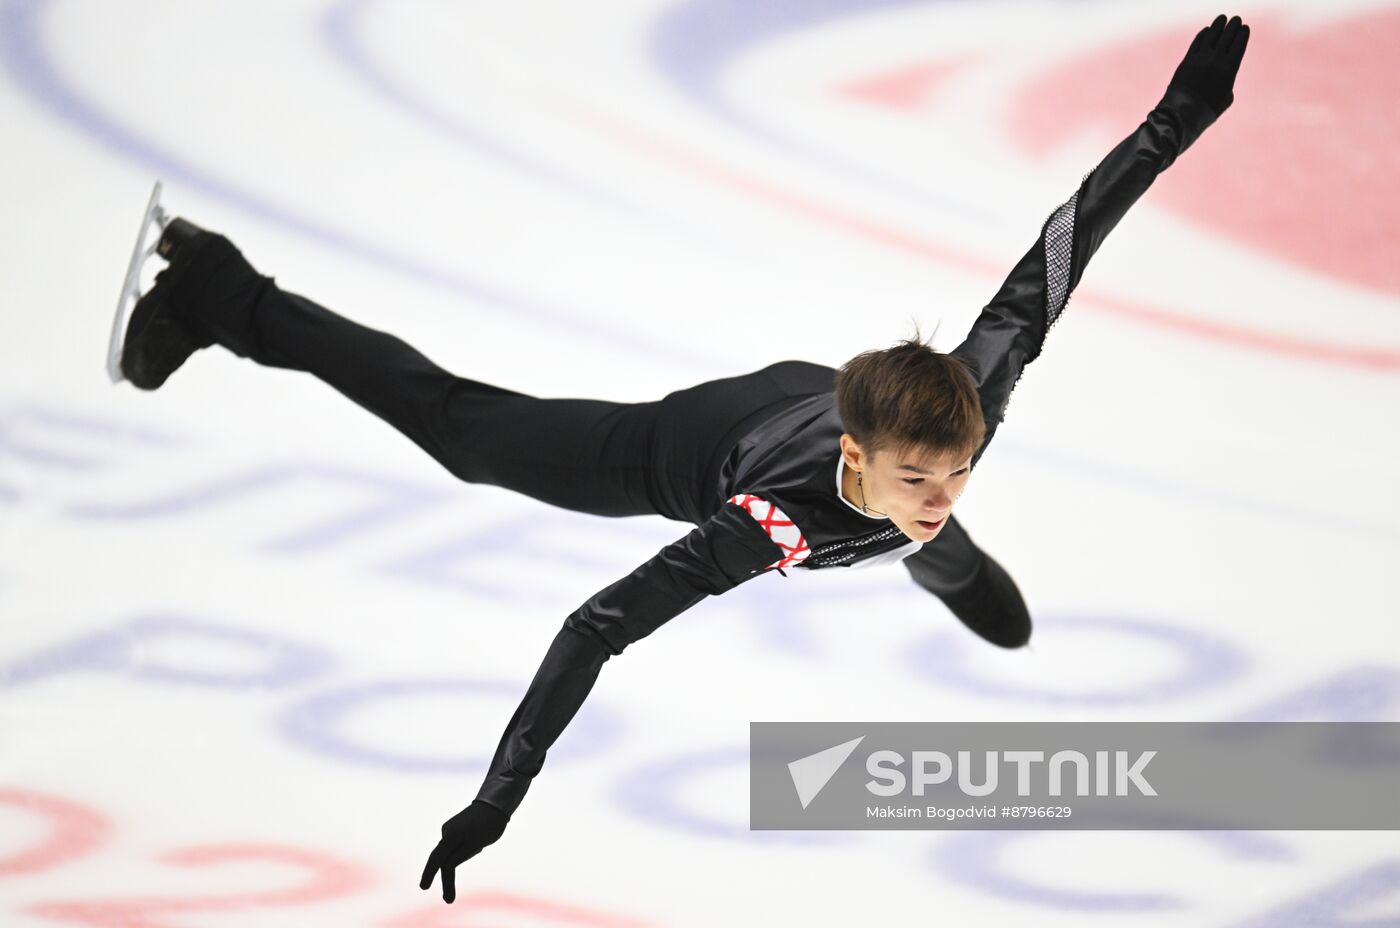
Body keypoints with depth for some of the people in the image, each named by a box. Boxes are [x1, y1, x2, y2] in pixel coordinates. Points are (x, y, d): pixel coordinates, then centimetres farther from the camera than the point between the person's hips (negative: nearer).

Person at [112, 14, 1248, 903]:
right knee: (461, 426, 19)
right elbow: (599, 628, -49)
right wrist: (495, 802, -52)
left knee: (1004, 624, 27)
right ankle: (224, 300, 35)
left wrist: (1181, 117, -32)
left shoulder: (969, 407, -42)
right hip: (685, 450, -4)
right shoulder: (777, 516, -51)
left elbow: (1053, 255, -36)